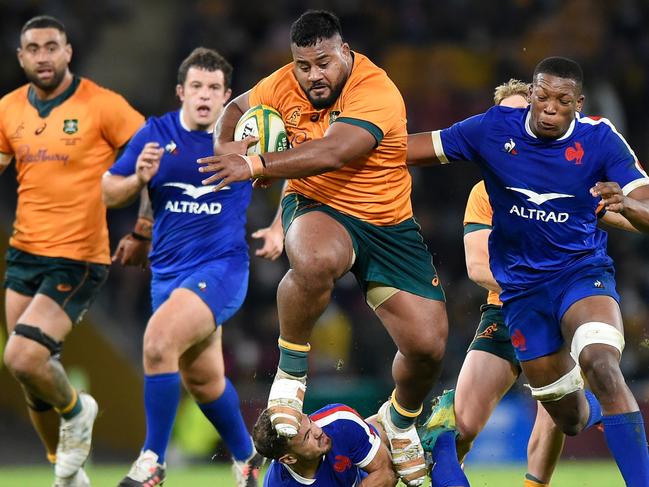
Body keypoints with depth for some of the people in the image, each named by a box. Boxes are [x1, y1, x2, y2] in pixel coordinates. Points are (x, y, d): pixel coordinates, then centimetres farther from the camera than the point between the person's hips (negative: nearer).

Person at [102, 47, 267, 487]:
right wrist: (138, 178, -16)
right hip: (168, 273, 5)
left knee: (158, 341, -28)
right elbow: (108, 192, 4)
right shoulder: (157, 134, 0)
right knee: (202, 379, 16)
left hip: (222, 268, -5)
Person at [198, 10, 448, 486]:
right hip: (316, 210, 1)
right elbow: (236, 109, 16)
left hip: (387, 225, -1)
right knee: (316, 260, -40)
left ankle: (401, 420, 29)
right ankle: (291, 372, -17)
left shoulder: (378, 93, -22)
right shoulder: (285, 85, -6)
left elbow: (331, 153, -36)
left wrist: (255, 164, -39)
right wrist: (227, 148, -6)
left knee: (428, 344, -6)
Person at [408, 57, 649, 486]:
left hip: (582, 269, -3)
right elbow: (418, 148, -2)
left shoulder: (600, 140, -13)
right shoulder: (494, 129, -9)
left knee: (600, 362, -34)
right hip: (521, 285, 3)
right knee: (568, 416, 9)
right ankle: (594, 410, 49)